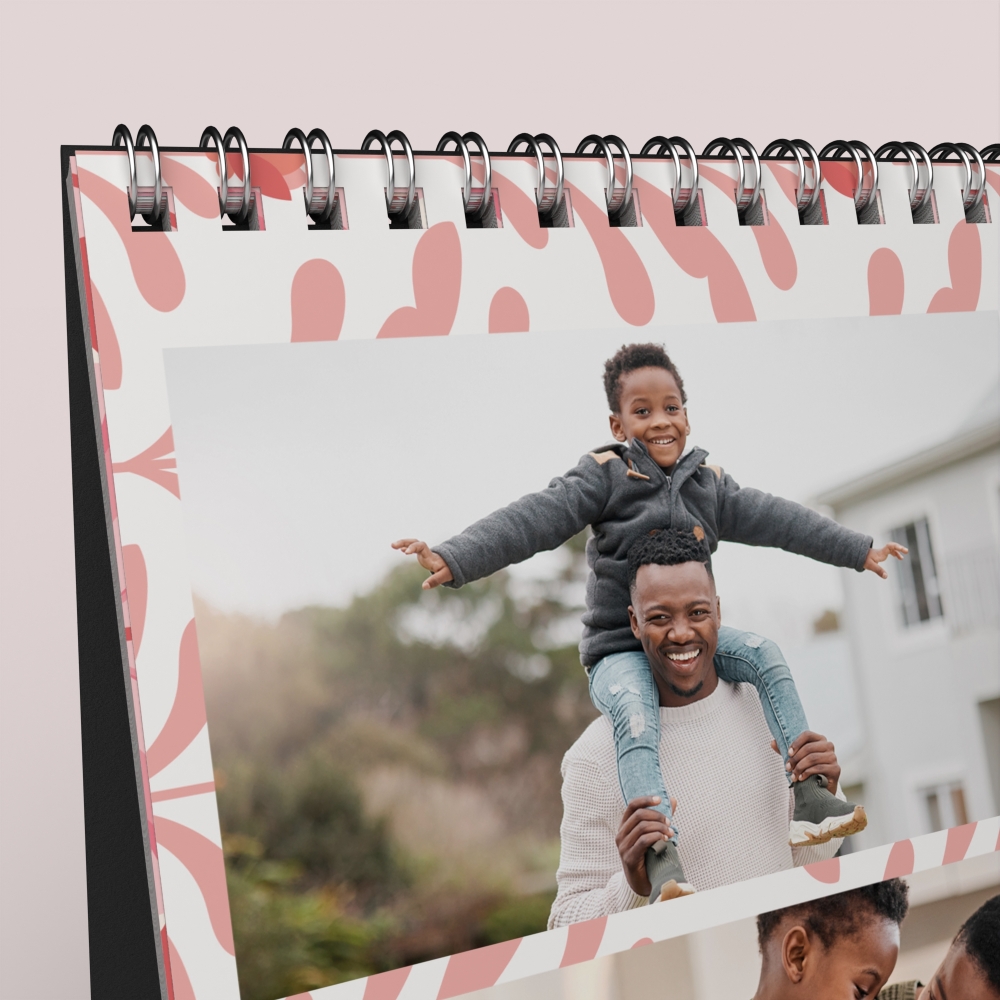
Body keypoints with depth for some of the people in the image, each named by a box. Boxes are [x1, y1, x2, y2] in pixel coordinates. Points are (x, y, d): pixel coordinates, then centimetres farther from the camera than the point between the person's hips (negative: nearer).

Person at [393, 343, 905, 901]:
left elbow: (776, 519, 13)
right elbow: (535, 520, -17)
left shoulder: (709, 483, 9)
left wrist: (858, 549, 14)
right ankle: (664, 856, -47)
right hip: (621, 650, -5)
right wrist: (456, 560, -30)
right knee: (636, 716, -33)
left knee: (764, 655, -17)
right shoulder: (605, 476, -6)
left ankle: (809, 796, -15)